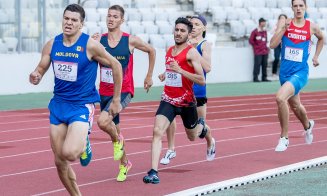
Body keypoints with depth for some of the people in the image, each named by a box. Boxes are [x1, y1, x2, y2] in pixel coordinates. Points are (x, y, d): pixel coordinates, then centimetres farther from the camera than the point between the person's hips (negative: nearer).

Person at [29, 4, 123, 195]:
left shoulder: (90, 45, -13)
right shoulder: (52, 45, 1)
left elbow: (116, 65, -4)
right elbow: (41, 69, 9)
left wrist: (116, 100, 0)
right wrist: (35, 77, -17)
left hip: (82, 105, -5)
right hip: (58, 104, 5)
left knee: (69, 153, -26)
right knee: (59, 161, 5)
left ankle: (84, 144, 10)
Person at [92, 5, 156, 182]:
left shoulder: (131, 40, -7)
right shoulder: (99, 40, -2)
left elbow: (151, 51, 10)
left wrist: (149, 76, 14)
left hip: (124, 91, -4)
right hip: (105, 92, 4)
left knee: (103, 121, -28)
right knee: (114, 129, 16)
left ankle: (117, 140, 4)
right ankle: (124, 164, 37)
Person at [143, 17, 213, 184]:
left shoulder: (192, 53, -13)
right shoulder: (169, 51, 7)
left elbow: (202, 80, -22)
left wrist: (180, 71, -28)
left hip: (186, 101, -3)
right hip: (168, 99, 3)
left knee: (192, 136, 19)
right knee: (157, 131, -19)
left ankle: (202, 126, 57)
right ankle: (153, 172, -24)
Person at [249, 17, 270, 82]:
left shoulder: (265, 31, 14)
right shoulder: (255, 31, -5)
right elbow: (251, 40, -3)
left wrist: (265, 46, 13)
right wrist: (256, 46, 0)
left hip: (265, 51, 6)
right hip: (258, 52, -6)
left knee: (265, 64, 6)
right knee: (257, 64, -9)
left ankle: (264, 77, 13)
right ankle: (255, 78, -4)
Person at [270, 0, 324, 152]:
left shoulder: (312, 27, -3)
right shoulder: (285, 23, -3)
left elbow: (321, 38, 21)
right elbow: (272, 45, -12)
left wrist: (316, 56, 15)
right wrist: (283, 28, -19)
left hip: (300, 72, -4)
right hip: (285, 71, 4)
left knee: (280, 98, -28)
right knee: (295, 105, 22)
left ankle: (284, 138, -14)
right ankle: (308, 126, 56)